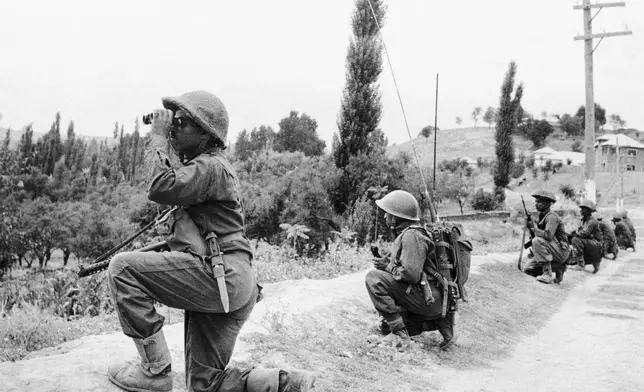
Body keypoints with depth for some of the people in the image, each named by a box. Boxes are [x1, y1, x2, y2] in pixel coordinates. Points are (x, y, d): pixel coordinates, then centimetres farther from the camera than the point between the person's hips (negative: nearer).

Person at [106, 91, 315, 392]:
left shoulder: (211, 166, -8)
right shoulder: (199, 166, 25)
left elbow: (161, 189, -22)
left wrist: (158, 139, -11)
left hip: (223, 277, -10)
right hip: (220, 286, 11)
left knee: (123, 267, -16)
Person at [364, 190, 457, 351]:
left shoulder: (411, 235, -18)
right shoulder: (405, 233, 15)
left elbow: (411, 274, -27)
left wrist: (388, 267, -11)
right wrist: (387, 260, 4)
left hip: (427, 298, -11)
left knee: (374, 277, -17)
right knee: (386, 327, 23)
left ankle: (400, 335, -14)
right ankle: (439, 320, 12)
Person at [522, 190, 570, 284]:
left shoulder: (552, 217, -17)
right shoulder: (541, 216, 12)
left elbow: (548, 235, -33)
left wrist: (534, 227, -18)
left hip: (561, 251, -9)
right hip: (553, 252, 9)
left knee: (537, 241, -32)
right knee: (527, 269, 2)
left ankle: (547, 274, -28)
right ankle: (558, 269, 13)